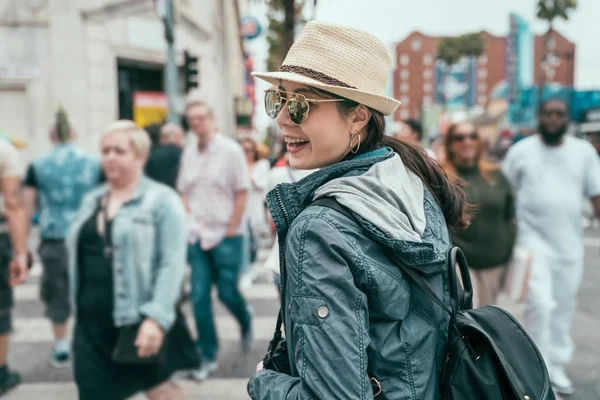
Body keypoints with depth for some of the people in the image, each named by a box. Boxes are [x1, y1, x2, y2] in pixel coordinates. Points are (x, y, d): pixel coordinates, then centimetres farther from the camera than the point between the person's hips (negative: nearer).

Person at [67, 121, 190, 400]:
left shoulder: (162, 200, -8)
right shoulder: (92, 200, 13)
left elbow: (172, 263, -16)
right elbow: (77, 256, 17)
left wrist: (156, 317, -24)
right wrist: (80, 308, 13)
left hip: (140, 321, -5)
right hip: (92, 323, 6)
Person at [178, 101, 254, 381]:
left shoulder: (230, 150, -6)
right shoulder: (189, 153, 7)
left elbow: (241, 194, -8)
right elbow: (184, 193, 13)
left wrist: (230, 231, -11)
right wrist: (190, 226, 1)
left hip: (226, 236, -4)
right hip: (198, 237, 4)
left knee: (227, 292, 2)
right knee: (199, 297, 2)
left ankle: (246, 323, 35)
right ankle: (208, 357, 13)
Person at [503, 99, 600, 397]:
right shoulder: (521, 151, 0)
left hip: (570, 243, 3)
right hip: (533, 238, -3)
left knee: (564, 307, 11)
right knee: (540, 302, -13)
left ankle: (556, 365, 26)